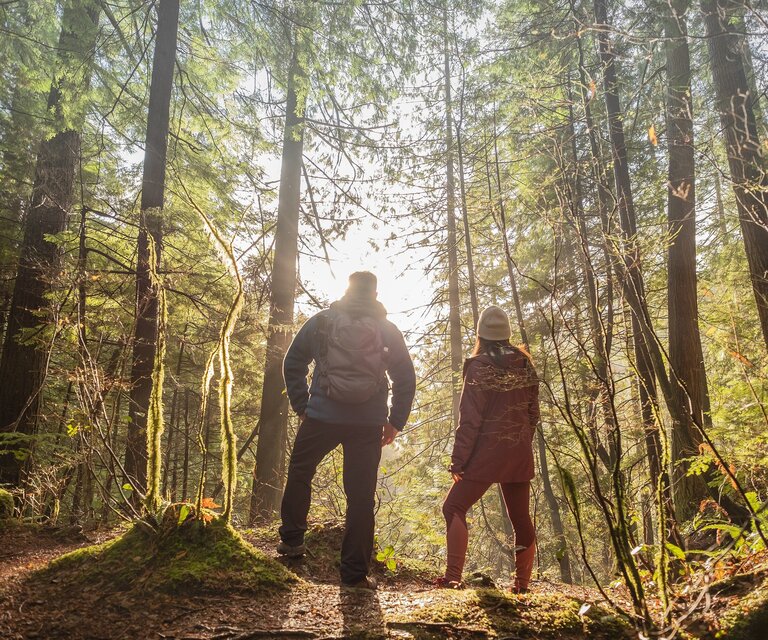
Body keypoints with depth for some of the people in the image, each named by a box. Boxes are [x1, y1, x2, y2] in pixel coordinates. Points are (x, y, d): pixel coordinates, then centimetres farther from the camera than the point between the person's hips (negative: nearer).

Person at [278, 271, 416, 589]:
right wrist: (395, 421, 9)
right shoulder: (387, 330, 5)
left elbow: (292, 363, 4)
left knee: (299, 472, 24)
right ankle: (355, 573, 11)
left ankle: (292, 540, 29)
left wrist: (301, 405, 11)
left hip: (322, 417, 0)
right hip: (368, 425, 1)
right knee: (361, 496, 6)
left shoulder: (321, 321, 3)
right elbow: (406, 378, 3)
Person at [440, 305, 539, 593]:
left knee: (454, 507, 3)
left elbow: (470, 419, -14)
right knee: (521, 518, 16)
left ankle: (453, 576, -6)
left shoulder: (479, 367, -12)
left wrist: (458, 459, -9)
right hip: (520, 454, 6)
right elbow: (533, 412, 9)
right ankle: (522, 583, 22)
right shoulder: (524, 364, 4)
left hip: (488, 453, -5)